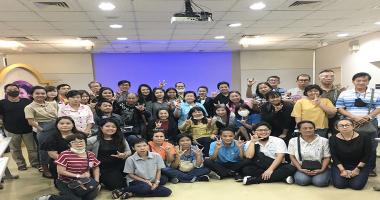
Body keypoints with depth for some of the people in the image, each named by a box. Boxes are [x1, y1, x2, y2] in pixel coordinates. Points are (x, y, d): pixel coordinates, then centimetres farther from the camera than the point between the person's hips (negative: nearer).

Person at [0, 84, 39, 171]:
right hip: (11, 131, 0)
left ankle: (35, 163, 21)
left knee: (32, 148, 6)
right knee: (15, 150, 12)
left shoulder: (27, 101, 2)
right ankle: (21, 164, 28)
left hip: (28, 129, 0)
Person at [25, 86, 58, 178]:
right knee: (44, 149, 9)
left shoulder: (53, 103, 6)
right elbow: (31, 121, -11)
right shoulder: (29, 107, -6)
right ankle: (45, 170, 27)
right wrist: (41, 129, -16)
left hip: (58, 128, 5)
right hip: (44, 130, -4)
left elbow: (59, 115, 12)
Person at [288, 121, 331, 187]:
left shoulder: (323, 141, 2)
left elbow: (327, 157, 2)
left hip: (319, 168, 1)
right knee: (302, 181, -30)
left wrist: (322, 170, -13)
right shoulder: (293, 141, 2)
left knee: (320, 182, -28)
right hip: (302, 168, -1)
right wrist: (300, 169, -11)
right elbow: (292, 157, 2)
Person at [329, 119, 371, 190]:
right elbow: (334, 157, -7)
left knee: (357, 185, -18)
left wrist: (357, 168, -11)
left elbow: (367, 156, -6)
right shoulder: (333, 139, -9)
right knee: (339, 184, -17)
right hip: (340, 166, 0)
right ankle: (345, 176, 16)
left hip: (360, 165, 0)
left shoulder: (364, 138, -10)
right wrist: (342, 170, -14)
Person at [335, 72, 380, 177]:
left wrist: (367, 117, -16)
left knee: (371, 147, 5)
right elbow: (340, 108, -1)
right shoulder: (344, 94, 3)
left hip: (370, 123, 1)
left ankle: (370, 168, 20)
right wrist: (354, 117, -14)